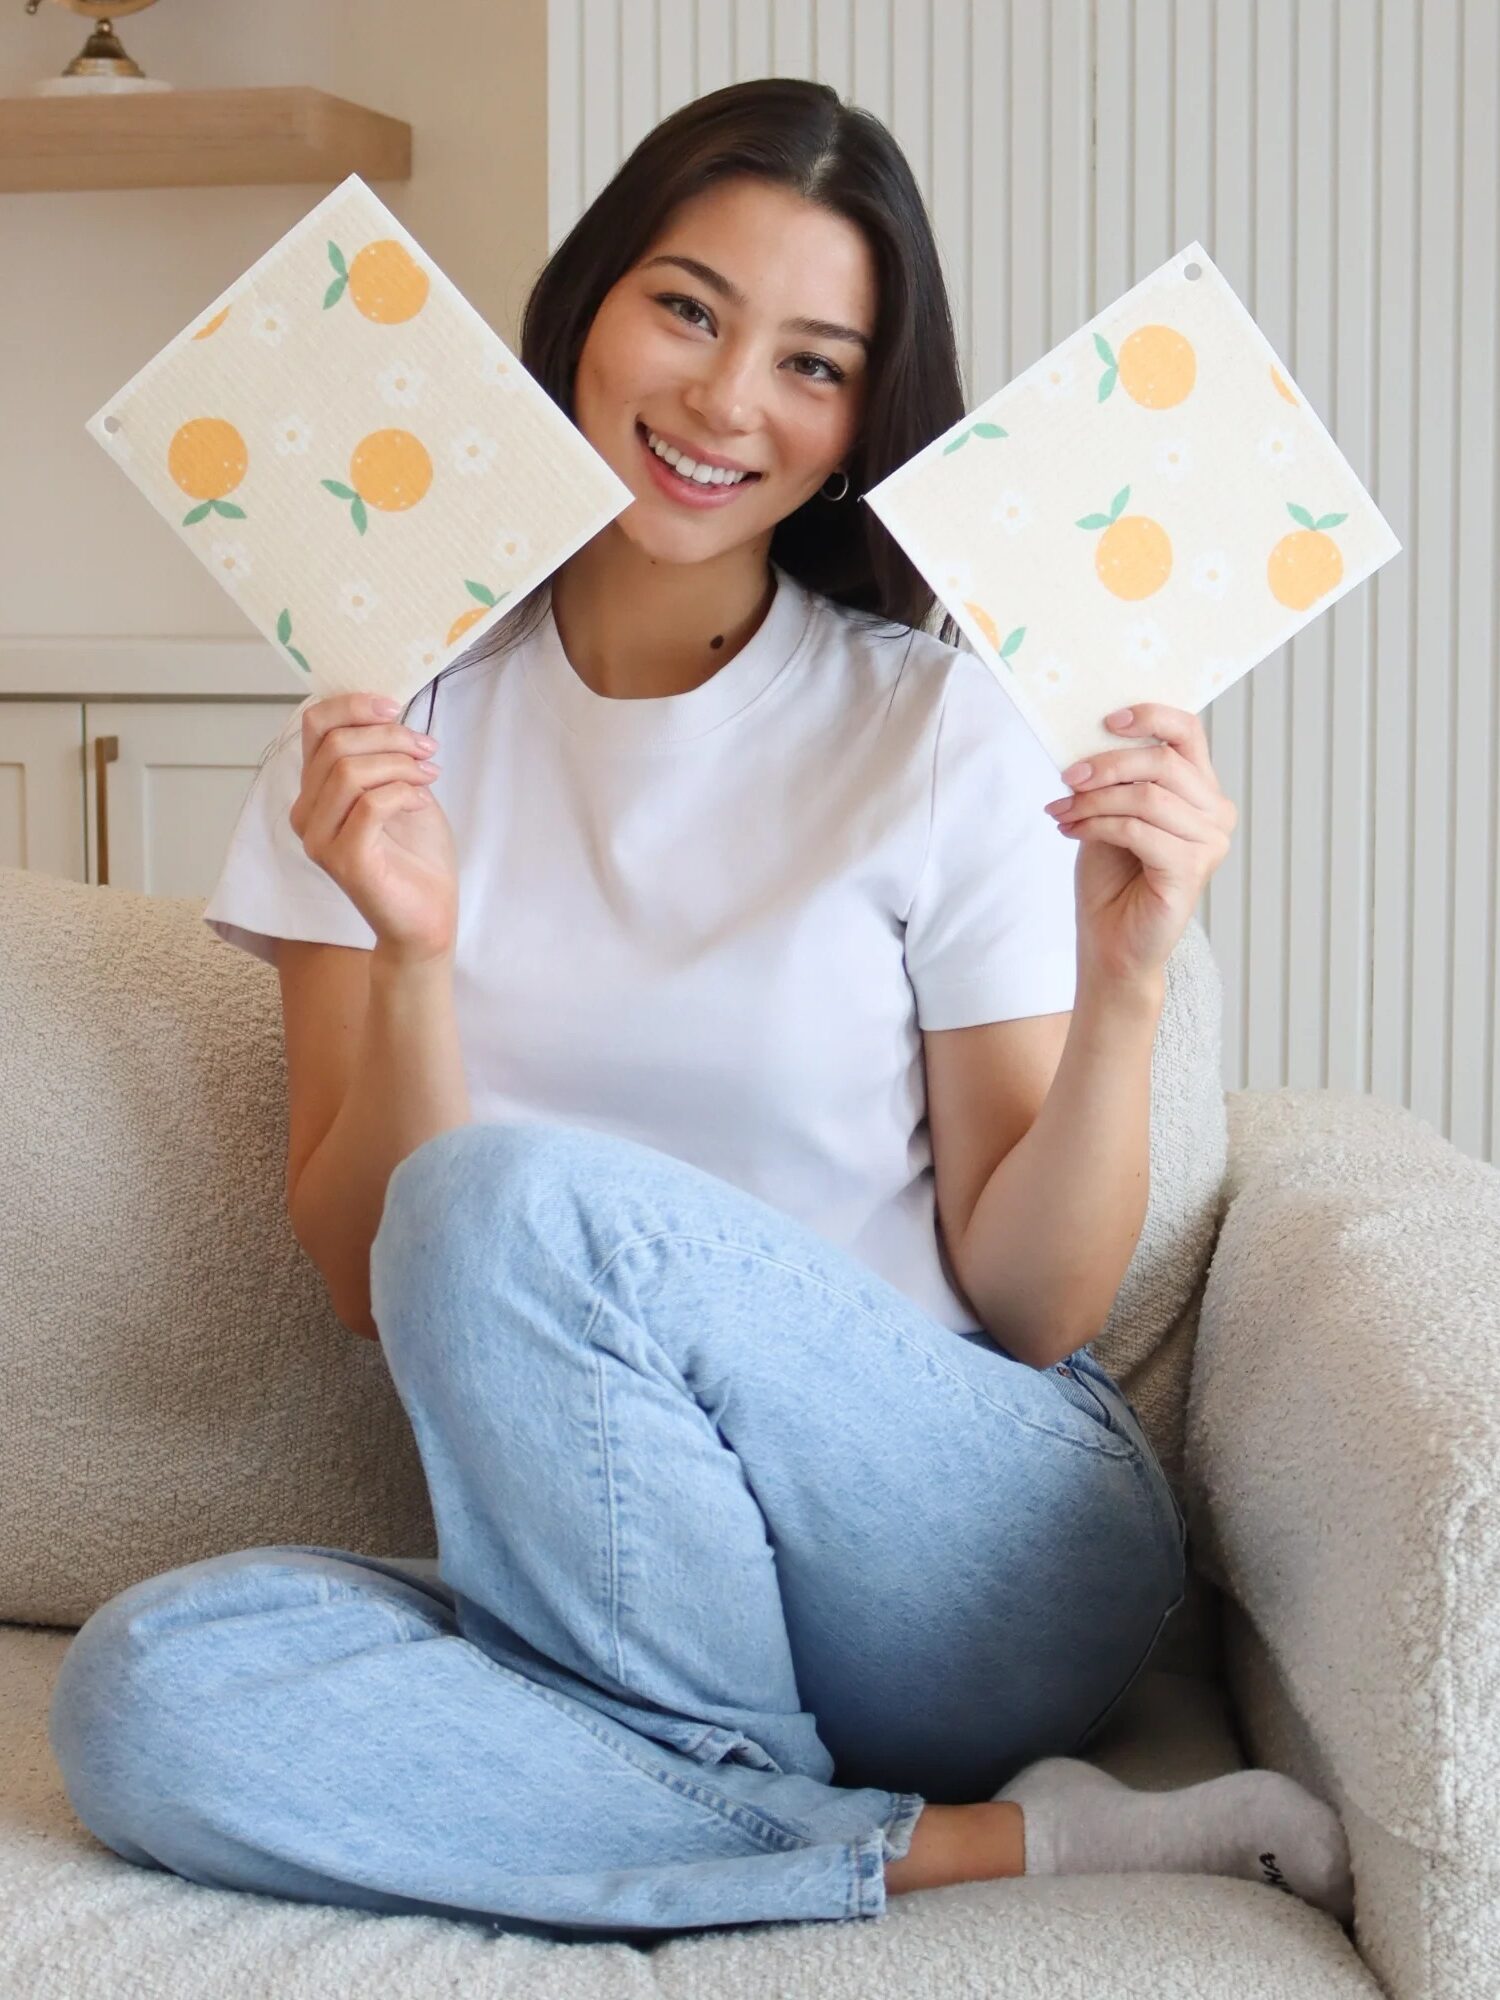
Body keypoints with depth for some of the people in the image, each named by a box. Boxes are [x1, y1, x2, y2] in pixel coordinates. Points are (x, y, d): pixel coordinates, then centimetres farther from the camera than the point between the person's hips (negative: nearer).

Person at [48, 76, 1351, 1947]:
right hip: (607, 1573, 3)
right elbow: (364, 1282, -2)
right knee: (141, 1691, -26)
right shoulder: (395, 714, 4)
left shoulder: (934, 724, -3)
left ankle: (731, 1806, -6)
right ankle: (969, 1847, -16)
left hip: (980, 1552, -3)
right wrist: (413, 956, -18)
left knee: (521, 1200, -29)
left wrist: (1124, 984, -20)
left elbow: (1030, 1306, -4)